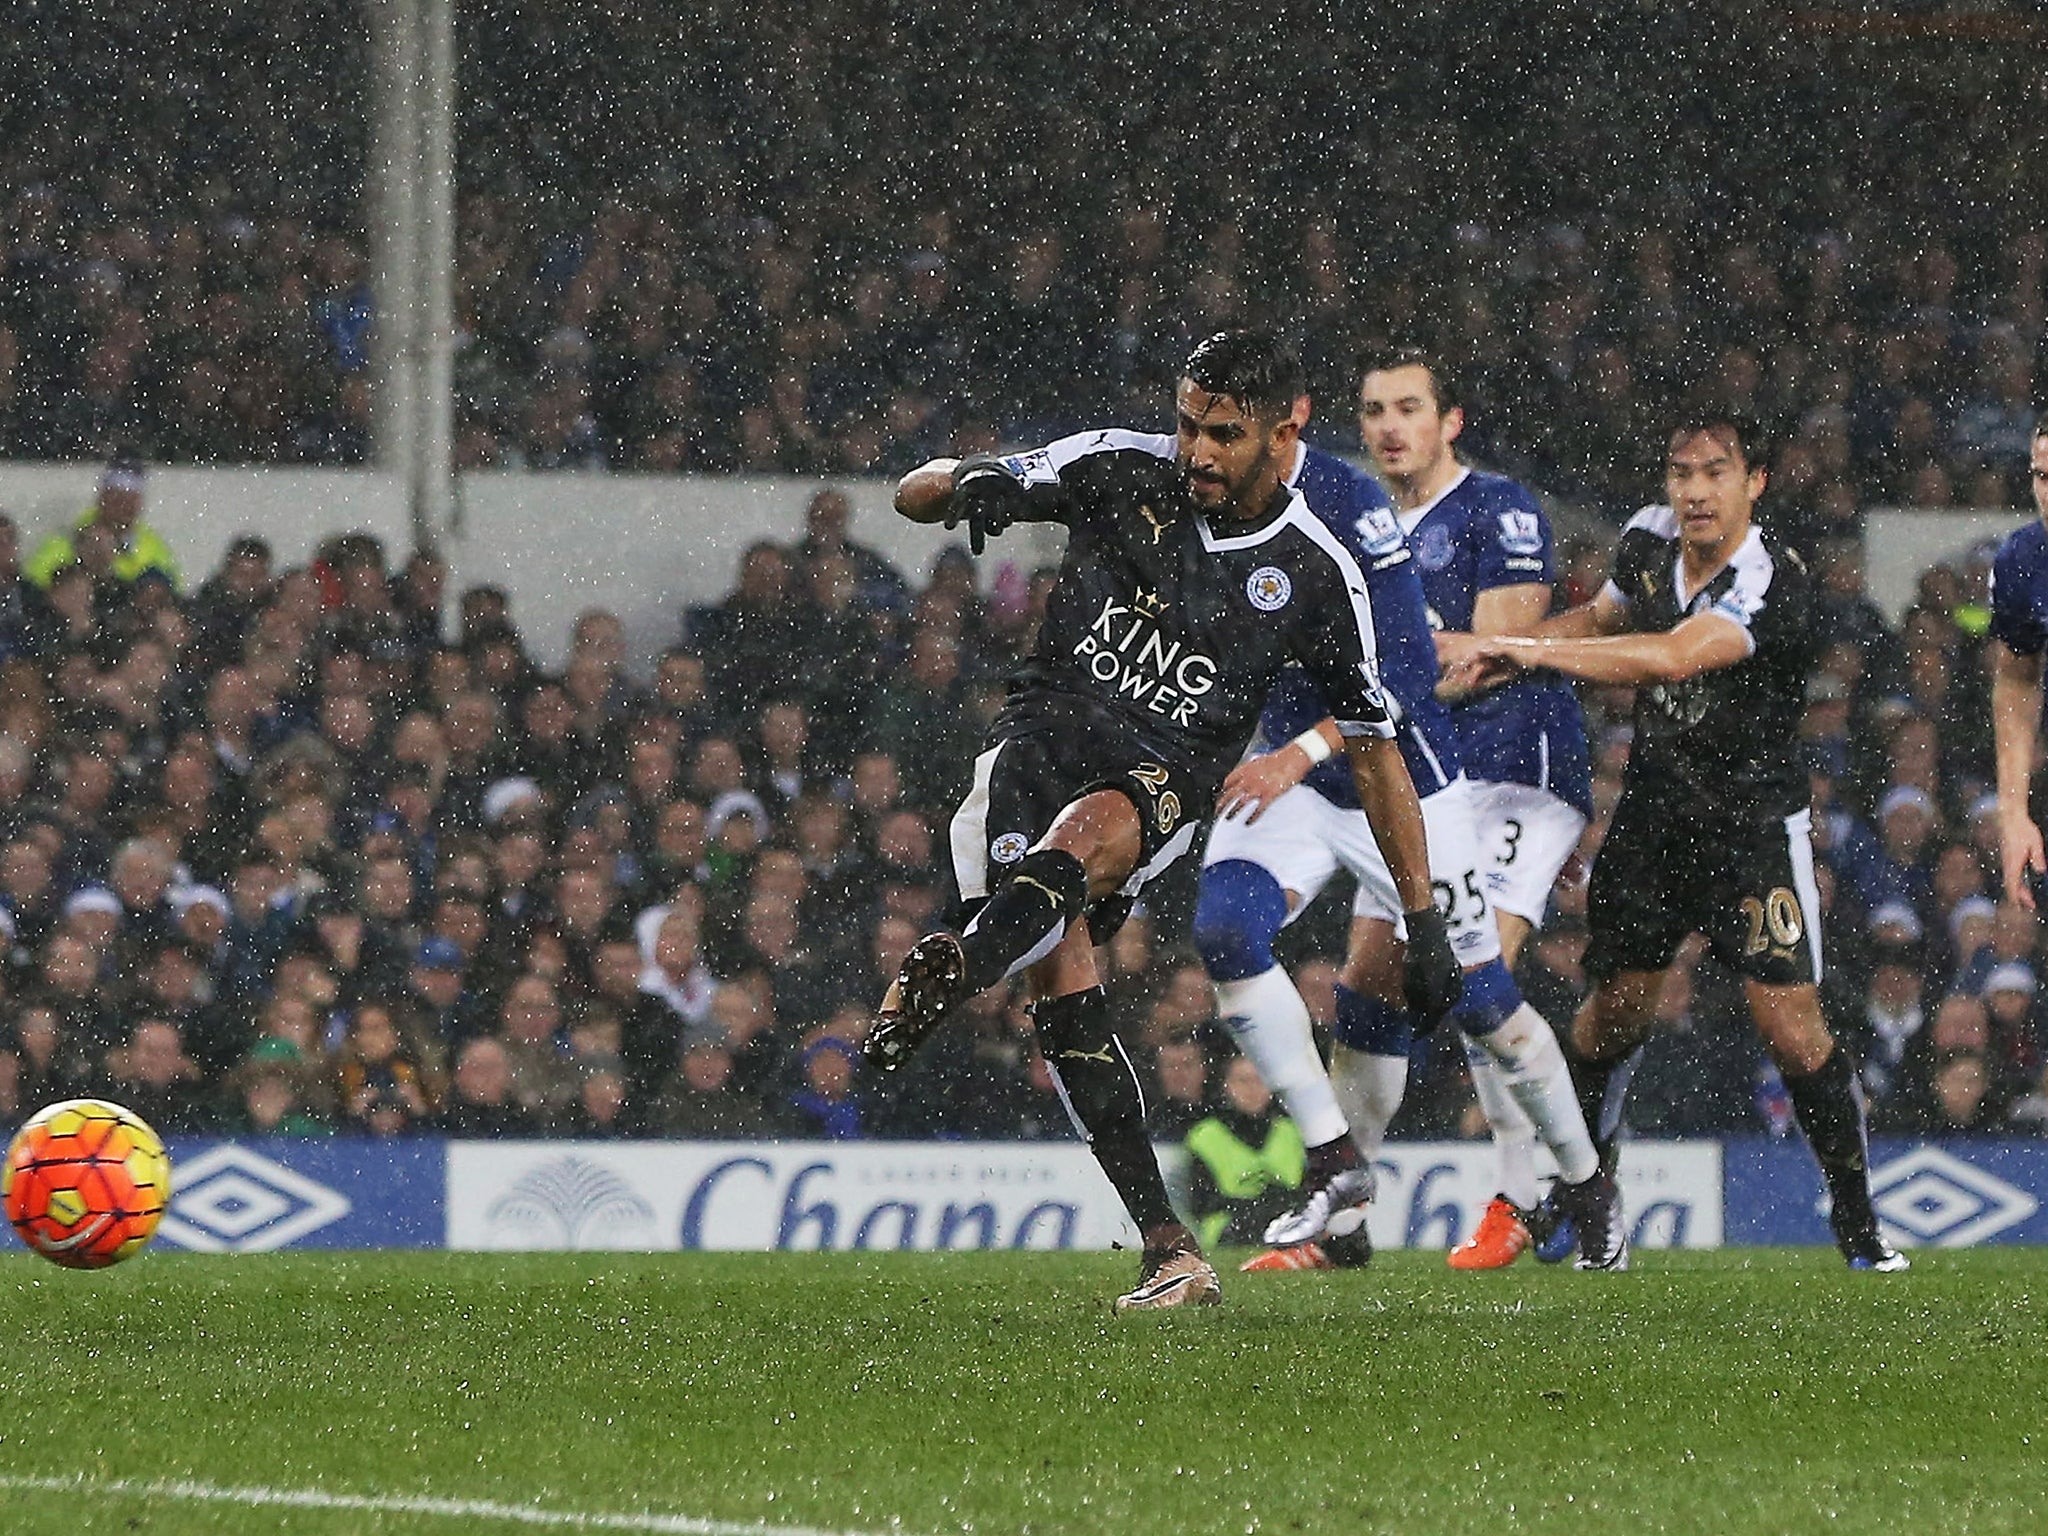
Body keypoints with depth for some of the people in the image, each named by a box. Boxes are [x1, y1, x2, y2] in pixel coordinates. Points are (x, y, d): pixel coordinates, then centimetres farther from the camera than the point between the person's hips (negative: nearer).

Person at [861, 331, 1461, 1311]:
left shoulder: (1318, 576, 5)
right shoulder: (1121, 472, 5)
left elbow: (1375, 749, 14)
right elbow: (913, 495, 10)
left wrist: (1424, 919, 12)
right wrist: (971, 486, -16)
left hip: (1165, 776, -1)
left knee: (1095, 828, -38)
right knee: (1062, 982, -20)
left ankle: (956, 968, -64)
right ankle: (1168, 1252, -19)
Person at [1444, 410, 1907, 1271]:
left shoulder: (1771, 585, -23)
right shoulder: (1649, 541, 0)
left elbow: (1672, 658, -36)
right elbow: (1599, 622, 21)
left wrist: (1522, 650, -32)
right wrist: (1505, 657, 3)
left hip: (1755, 828, -6)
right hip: (1653, 814, 6)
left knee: (1793, 1029, -11)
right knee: (1614, 1012, 7)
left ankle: (1858, 1227, 1)